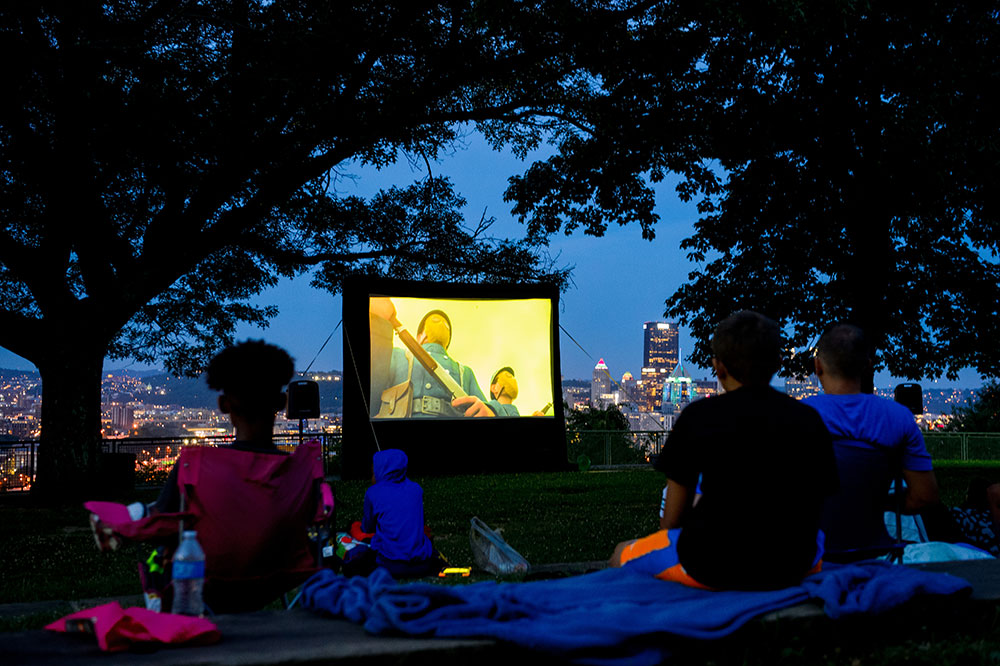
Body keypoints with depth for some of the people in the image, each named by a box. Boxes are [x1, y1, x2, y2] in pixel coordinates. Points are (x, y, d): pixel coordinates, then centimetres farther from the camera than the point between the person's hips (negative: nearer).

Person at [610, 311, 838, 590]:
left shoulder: (698, 416, -5)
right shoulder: (809, 419, 1)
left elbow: (672, 521, -1)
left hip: (711, 567, -3)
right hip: (793, 567, 3)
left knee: (622, 554, 26)